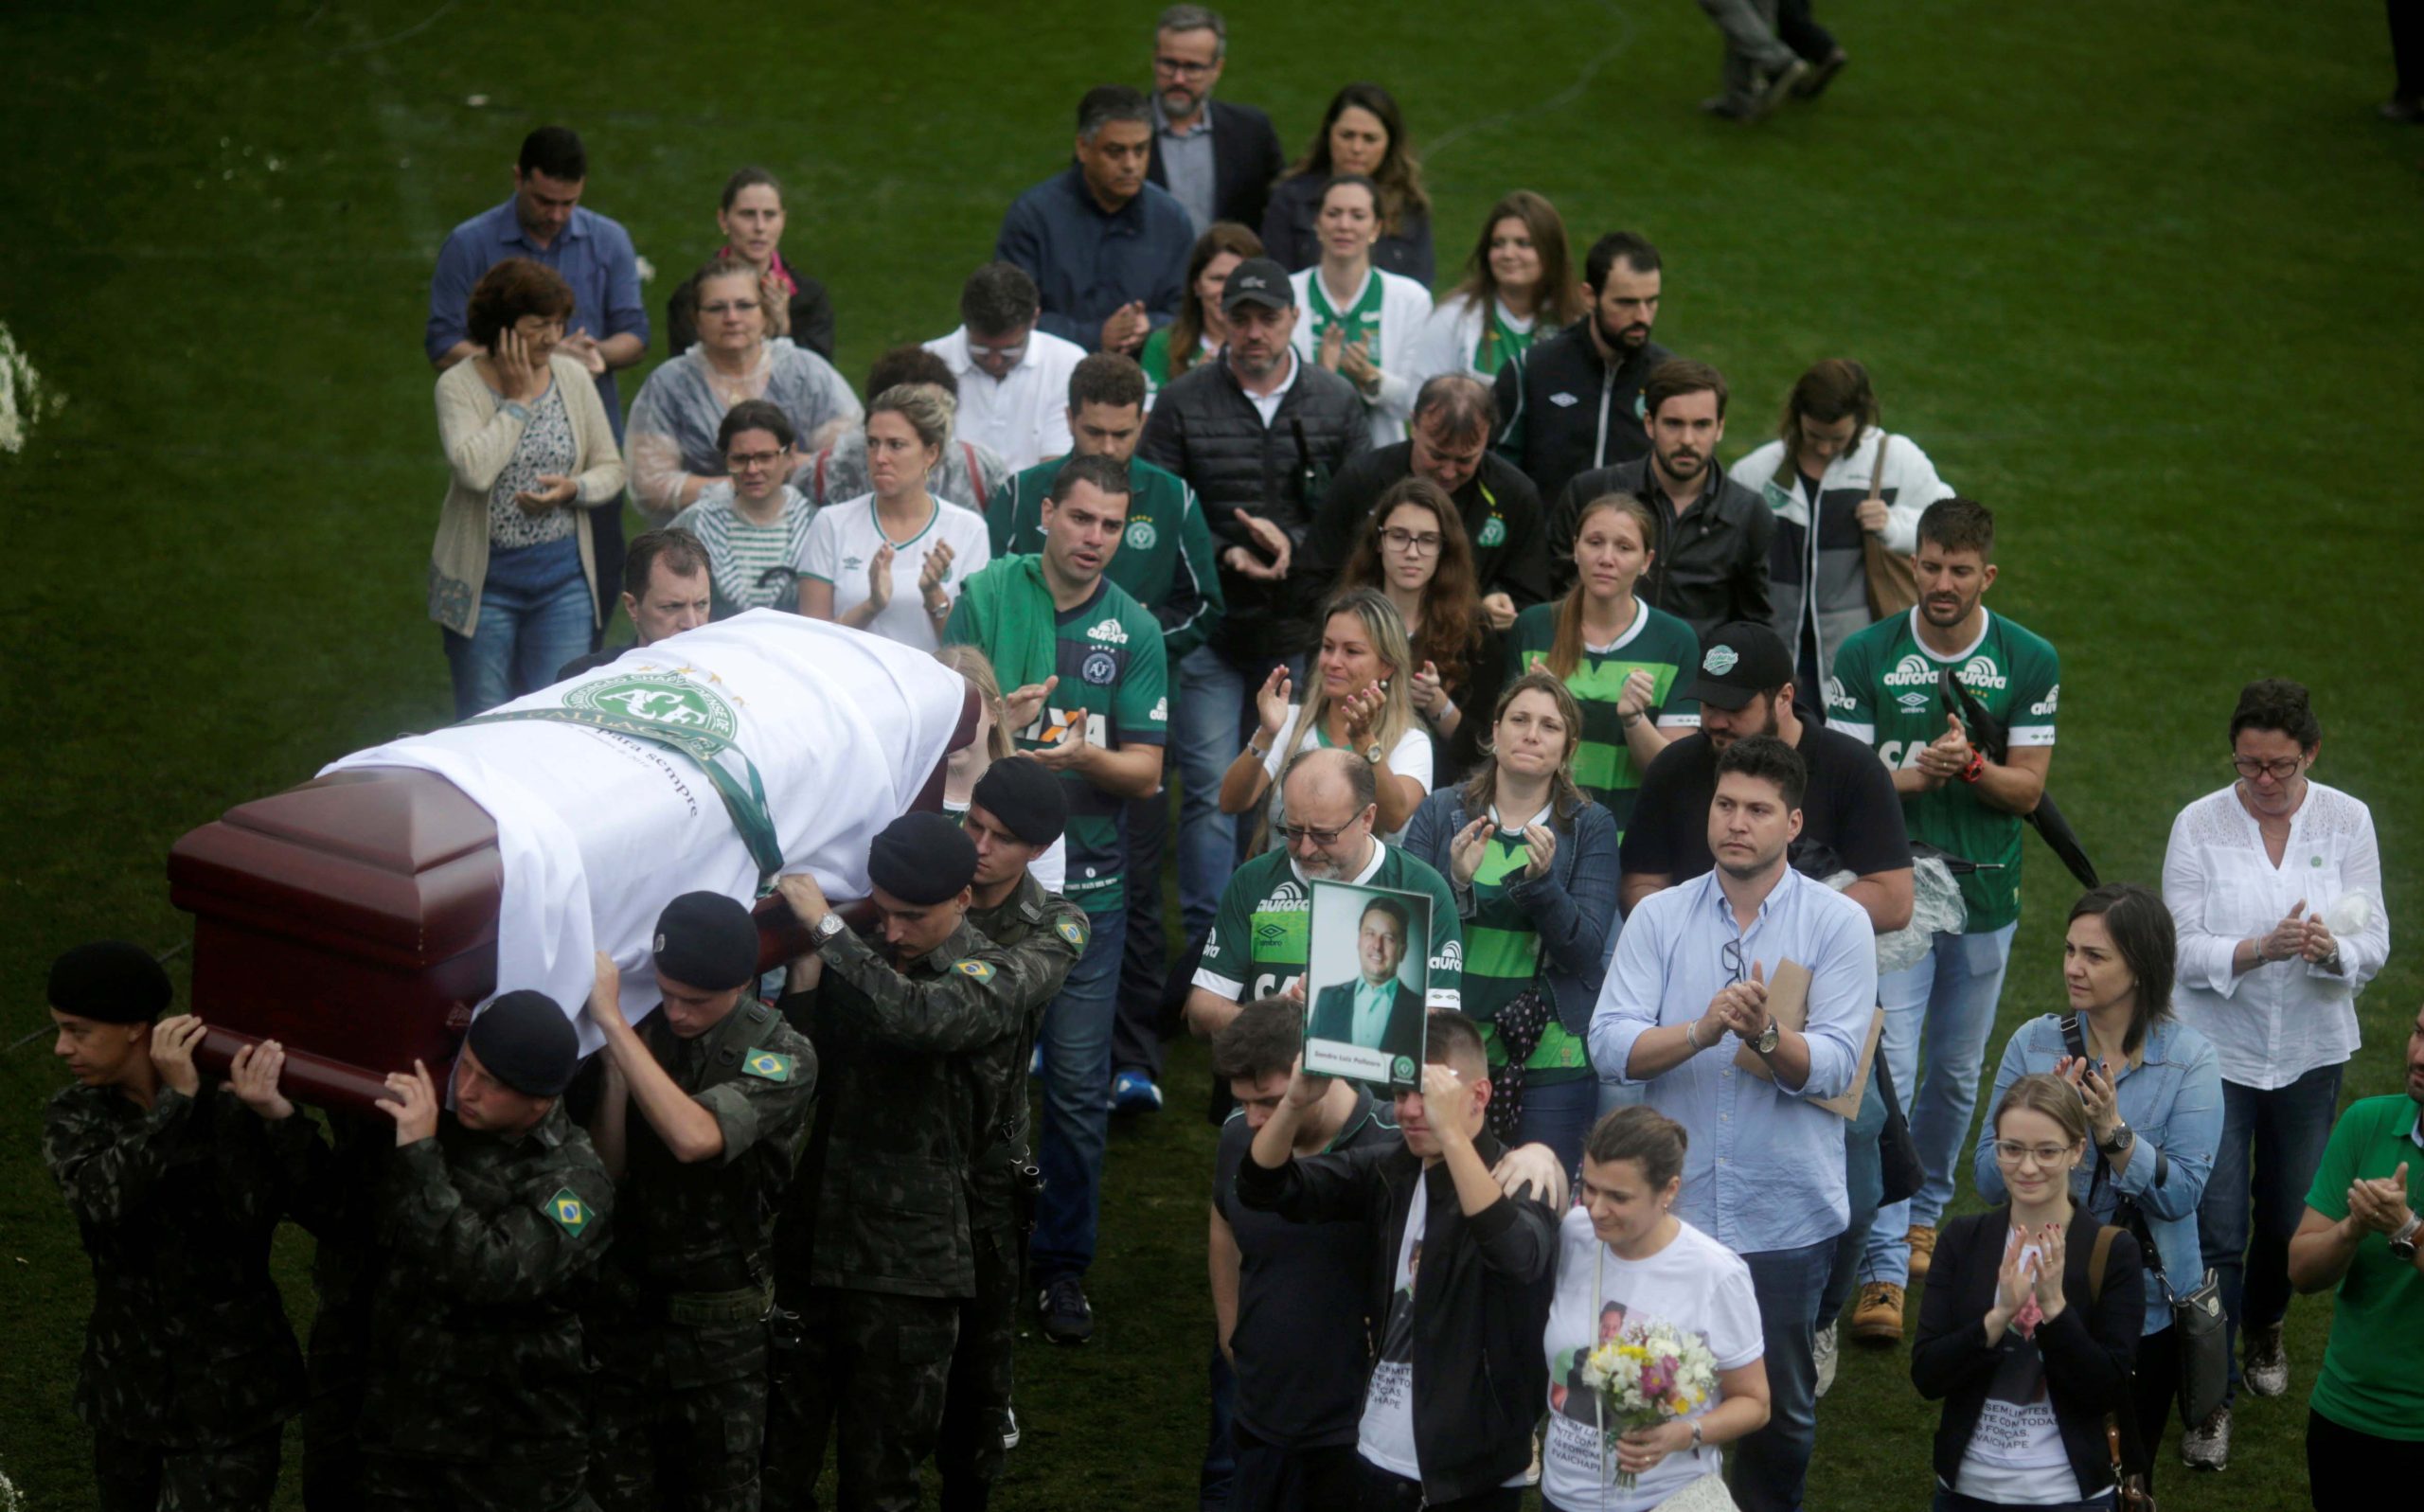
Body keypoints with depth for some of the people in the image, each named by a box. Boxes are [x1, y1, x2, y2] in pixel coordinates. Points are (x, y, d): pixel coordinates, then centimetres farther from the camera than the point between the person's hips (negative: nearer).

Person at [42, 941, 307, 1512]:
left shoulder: (230, 1108, -13)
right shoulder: (72, 1118, -3)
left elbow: (252, 1218, -27)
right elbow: (99, 1199, -24)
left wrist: (245, 1112, -35)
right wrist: (176, 1101, -30)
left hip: (227, 1390, -4)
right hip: (127, 1387, 4)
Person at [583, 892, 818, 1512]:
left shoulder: (782, 1056, -13)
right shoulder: (638, 1033, -2)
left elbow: (695, 1137, -31)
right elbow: (603, 1177, -3)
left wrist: (612, 1021, -28)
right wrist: (614, 1071, -16)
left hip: (720, 1329, -3)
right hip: (621, 1313, 3)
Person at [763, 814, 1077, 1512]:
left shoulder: (995, 977, -7)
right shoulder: (858, 964, 8)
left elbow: (919, 1017, -28)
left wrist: (826, 927, -21)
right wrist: (804, 972, -9)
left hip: (907, 1266, -4)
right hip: (811, 1240, 4)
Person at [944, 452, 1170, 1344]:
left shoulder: (1134, 630, 2)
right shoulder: (986, 598, -1)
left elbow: (1146, 769, 0)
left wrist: (1087, 757, -21)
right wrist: (996, 720, -22)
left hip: (1086, 878, 1)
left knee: (1079, 1084, 1)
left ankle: (1063, 1266, 14)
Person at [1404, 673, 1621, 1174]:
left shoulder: (1590, 827, 2)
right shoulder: (1440, 812, 4)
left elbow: (1585, 950, -8)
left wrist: (1540, 881, -23)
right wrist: (1457, 884, -18)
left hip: (1552, 1056, -1)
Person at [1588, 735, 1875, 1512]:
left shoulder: (1838, 923, -2)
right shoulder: (1658, 917, 4)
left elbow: (1833, 1064, -12)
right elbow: (1610, 1045, -8)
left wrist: (1767, 1035, -32)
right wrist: (1702, 1030, -25)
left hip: (1785, 1215, -1)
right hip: (1669, 1206, 1)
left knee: (1781, 1405, 9)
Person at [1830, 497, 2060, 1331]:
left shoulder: (2031, 663, -1)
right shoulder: (1864, 657, -4)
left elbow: (2027, 787, 0)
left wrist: (1970, 765, -20)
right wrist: (1910, 775, -22)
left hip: (1984, 891, 2)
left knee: (1957, 1071, 14)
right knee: (1888, 1068, -11)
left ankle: (1924, 1210, 39)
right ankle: (1884, 1269, -11)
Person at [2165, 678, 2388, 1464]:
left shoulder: (2347, 821, -5)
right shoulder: (2199, 825, -9)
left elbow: (2374, 942, -5)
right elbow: (2183, 948, -12)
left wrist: (2334, 950, -28)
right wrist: (2259, 949, -29)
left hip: (2310, 1052, 2)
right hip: (2217, 1049, -2)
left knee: (2288, 1213, 16)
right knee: (2217, 1229, -5)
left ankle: (2264, 1326, 45)